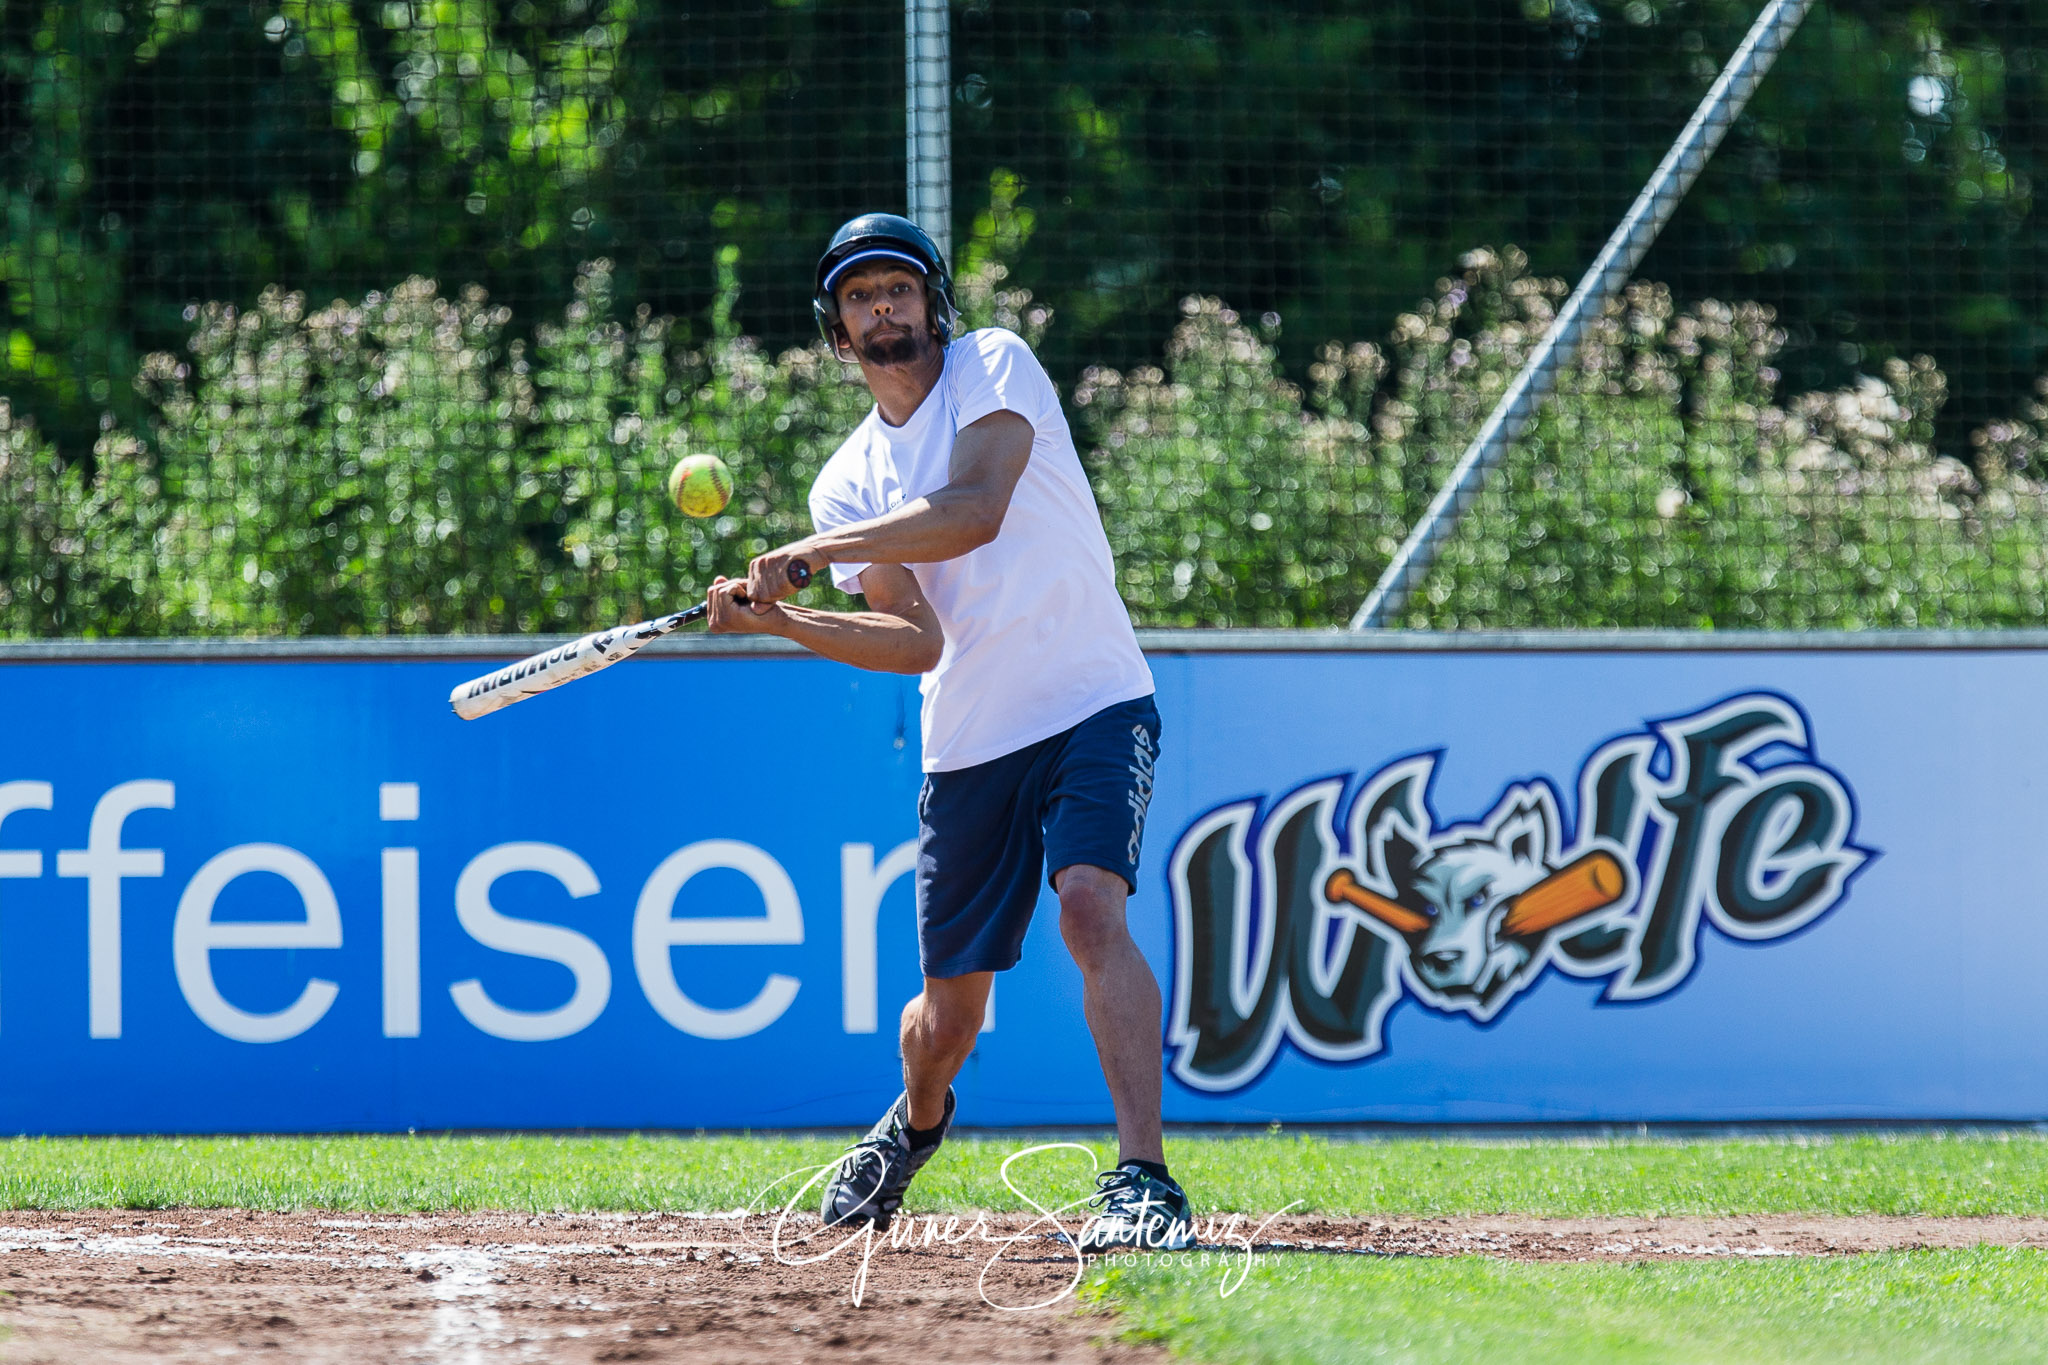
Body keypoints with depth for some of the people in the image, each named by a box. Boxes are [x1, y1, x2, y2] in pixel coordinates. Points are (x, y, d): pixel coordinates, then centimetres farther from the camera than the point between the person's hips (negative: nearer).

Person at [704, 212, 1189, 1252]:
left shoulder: (994, 367, -2)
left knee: (1090, 905, -29)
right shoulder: (849, 483, 8)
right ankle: (915, 1123, 44)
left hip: (1093, 707, -5)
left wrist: (813, 552, -22)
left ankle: (1144, 1179, -33)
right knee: (947, 1013, 10)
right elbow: (919, 641, -4)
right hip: (966, 743, 5)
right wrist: (779, 619, -18)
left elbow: (975, 511, -21)